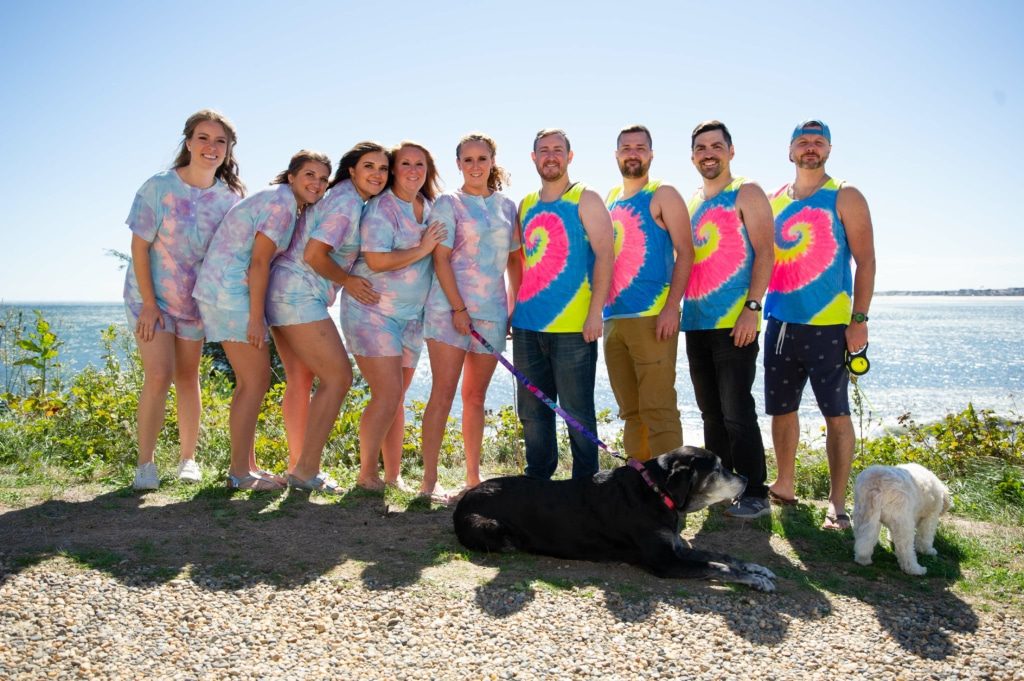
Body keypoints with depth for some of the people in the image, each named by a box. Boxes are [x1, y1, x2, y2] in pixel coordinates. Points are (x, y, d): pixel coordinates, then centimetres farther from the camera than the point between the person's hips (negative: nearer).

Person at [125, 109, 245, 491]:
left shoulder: (230, 197, -7)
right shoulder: (158, 187, -14)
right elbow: (139, 247, -12)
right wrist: (149, 304, -15)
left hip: (196, 300, 3)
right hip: (151, 296, -3)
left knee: (187, 377, 10)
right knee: (158, 376, -13)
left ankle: (188, 459, 20)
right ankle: (145, 464, -3)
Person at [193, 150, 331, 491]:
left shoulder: (288, 204, 17)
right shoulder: (281, 202, -12)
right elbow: (258, 262, -18)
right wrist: (255, 318, -18)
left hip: (229, 293, 10)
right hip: (230, 293, -10)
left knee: (250, 382, 13)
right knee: (255, 382, -7)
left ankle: (246, 465, 20)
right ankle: (240, 472, 0)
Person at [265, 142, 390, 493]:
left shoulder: (348, 199, 16)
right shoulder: (347, 201, -13)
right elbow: (314, 256, -18)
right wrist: (349, 282, -7)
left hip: (285, 293, 10)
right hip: (299, 295, -10)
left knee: (301, 381, 14)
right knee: (338, 376, -8)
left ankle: (298, 464, 23)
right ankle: (306, 470, -4)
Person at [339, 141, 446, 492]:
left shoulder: (432, 209, 9)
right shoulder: (381, 207, -11)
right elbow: (376, 261, -21)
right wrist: (422, 249, -16)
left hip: (411, 315, 6)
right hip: (372, 311, -6)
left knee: (397, 398, 9)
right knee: (387, 394, -12)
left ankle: (393, 475, 16)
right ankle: (366, 474, 2)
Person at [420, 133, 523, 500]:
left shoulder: (506, 206, 13)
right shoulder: (448, 204, 2)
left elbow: (515, 260, 16)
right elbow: (441, 259, -6)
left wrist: (515, 304, 7)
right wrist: (458, 308, -13)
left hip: (492, 311, 4)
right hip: (450, 307, -4)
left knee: (476, 396, 9)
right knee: (443, 393, -6)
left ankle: (473, 477, 17)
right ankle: (429, 480, -2)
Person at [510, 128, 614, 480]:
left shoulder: (586, 200, 0)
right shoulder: (526, 206, 16)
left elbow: (605, 254, -8)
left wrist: (595, 312, -16)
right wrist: (512, 307, 15)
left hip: (573, 326, -6)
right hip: (527, 325, 6)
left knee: (577, 412, 0)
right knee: (532, 412, 11)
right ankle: (537, 484, 23)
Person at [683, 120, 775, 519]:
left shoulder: (746, 194, 0)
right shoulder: (690, 203, 18)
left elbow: (764, 253, -9)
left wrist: (752, 307, -18)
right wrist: (677, 307, 12)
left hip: (734, 323, -6)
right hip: (696, 323, 7)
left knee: (736, 413, -7)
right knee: (711, 413, 12)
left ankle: (754, 494, 3)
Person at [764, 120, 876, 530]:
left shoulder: (845, 198, 1)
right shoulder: (773, 202, 13)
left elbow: (865, 261, -4)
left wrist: (859, 319, -12)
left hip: (828, 326, -5)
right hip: (780, 324, 5)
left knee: (836, 413, -3)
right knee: (781, 409, 11)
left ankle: (837, 504, 2)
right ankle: (784, 486, 25)